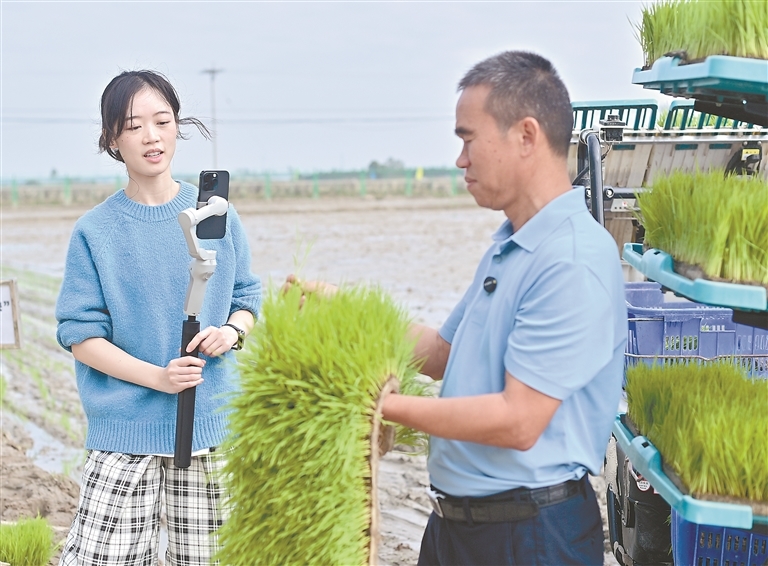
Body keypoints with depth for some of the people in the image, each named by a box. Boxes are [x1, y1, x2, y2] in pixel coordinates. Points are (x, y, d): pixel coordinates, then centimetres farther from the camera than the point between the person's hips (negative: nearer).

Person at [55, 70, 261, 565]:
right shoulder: (95, 231, -3)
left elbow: (247, 298, 11)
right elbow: (81, 334, -4)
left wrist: (232, 330, -12)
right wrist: (157, 377, -17)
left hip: (211, 422, 2)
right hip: (125, 430, -2)